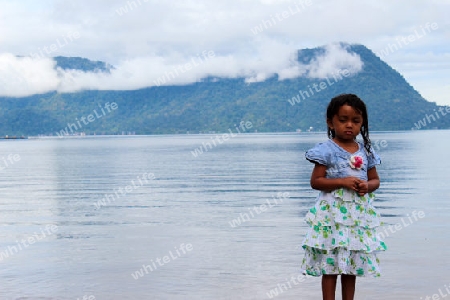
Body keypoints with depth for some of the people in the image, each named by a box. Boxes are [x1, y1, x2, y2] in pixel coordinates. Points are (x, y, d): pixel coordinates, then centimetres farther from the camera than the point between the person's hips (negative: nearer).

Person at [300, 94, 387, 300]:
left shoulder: (366, 151, 7)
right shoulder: (327, 150, -8)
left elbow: (375, 180, 14)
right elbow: (315, 181, -10)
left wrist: (367, 186, -9)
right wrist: (343, 182, -20)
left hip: (358, 213, 5)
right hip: (333, 213, -5)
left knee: (353, 263, 12)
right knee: (330, 264, -2)